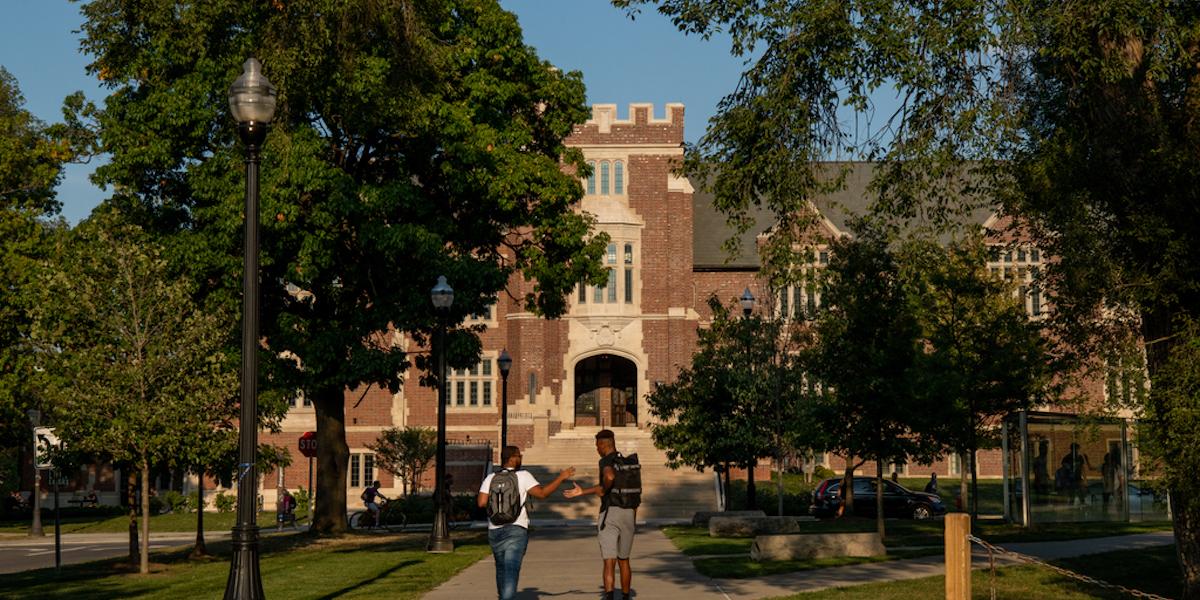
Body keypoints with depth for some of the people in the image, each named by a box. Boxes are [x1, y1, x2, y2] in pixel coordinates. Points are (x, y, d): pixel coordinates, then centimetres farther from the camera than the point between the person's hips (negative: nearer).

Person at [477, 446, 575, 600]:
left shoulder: (491, 478, 6)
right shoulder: (523, 476, -4)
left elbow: (481, 502, -3)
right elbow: (542, 493, -13)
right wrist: (561, 478, -5)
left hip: (494, 531, 5)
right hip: (516, 530, -4)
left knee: (501, 568, 20)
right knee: (511, 569, -10)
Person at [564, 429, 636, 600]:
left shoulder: (606, 461, -6)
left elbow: (610, 477, -31)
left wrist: (603, 491, -11)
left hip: (610, 512, -5)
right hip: (628, 513, 5)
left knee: (609, 562, -9)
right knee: (624, 560, 21)